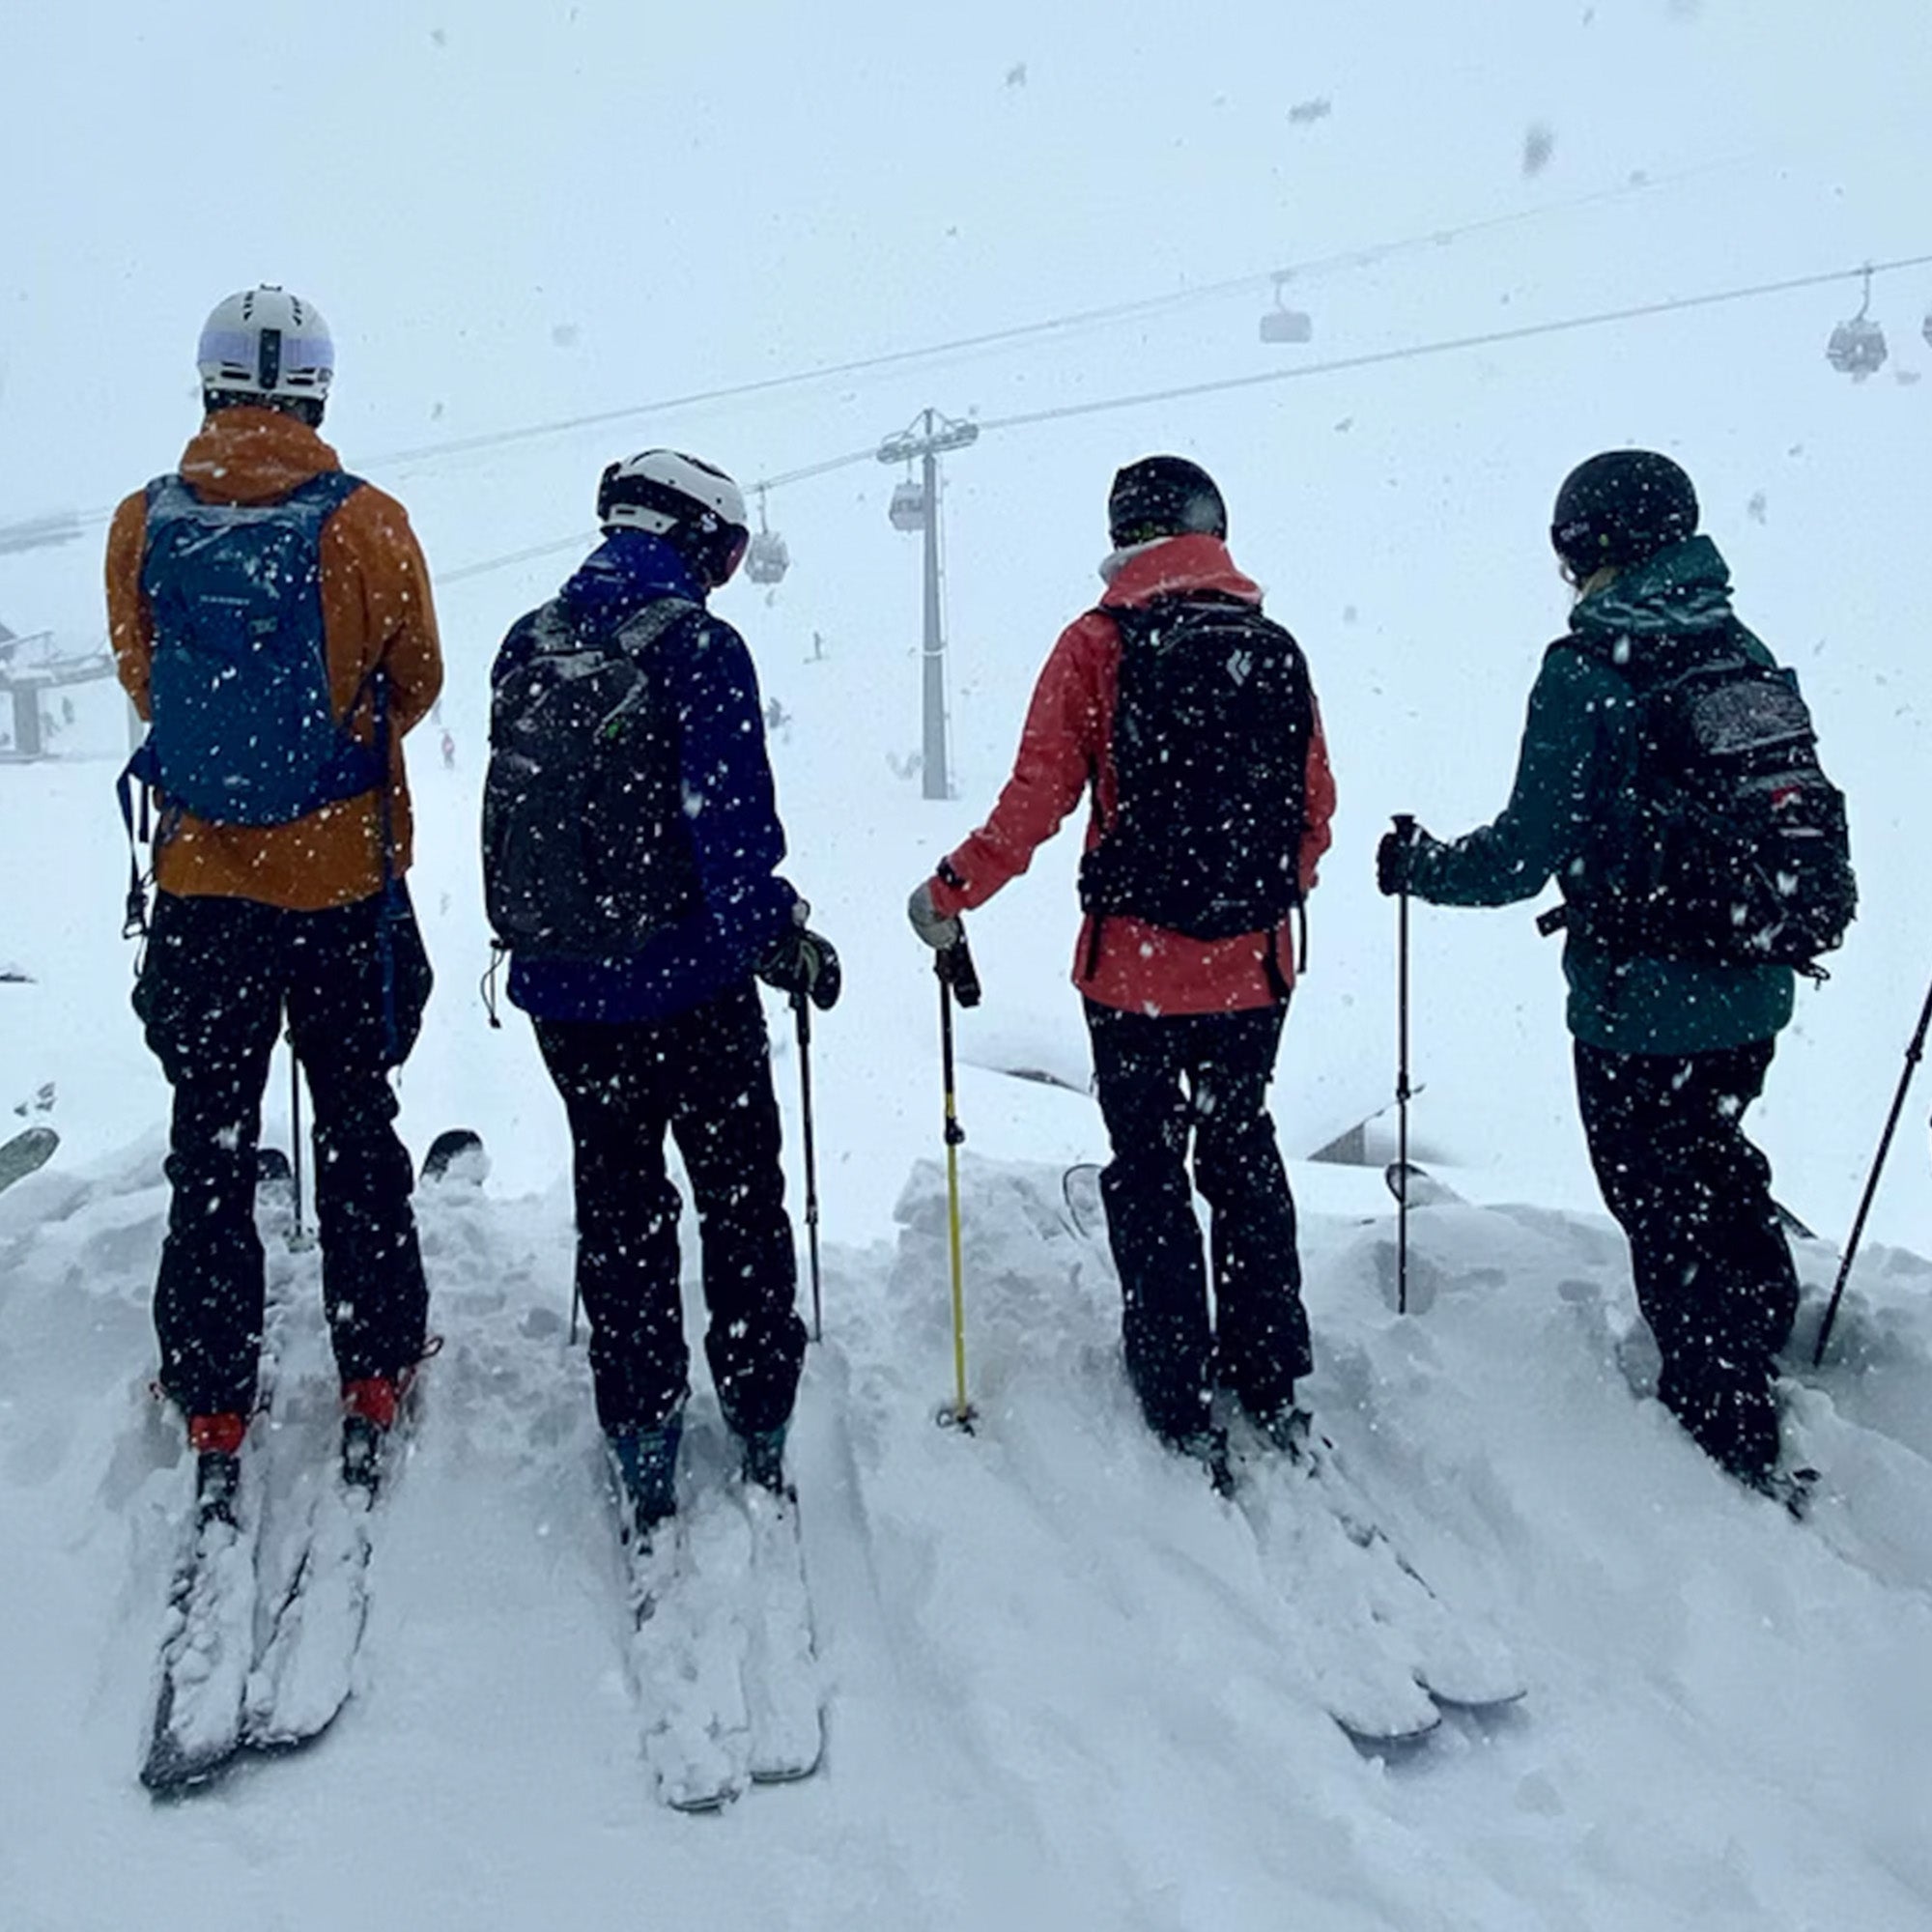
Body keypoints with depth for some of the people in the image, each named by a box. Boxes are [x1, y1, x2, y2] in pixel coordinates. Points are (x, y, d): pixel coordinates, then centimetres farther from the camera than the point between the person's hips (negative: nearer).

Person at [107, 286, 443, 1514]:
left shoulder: (143, 525, -3)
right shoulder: (367, 525, -10)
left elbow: (140, 677, 10)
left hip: (200, 881, 2)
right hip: (344, 880, -1)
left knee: (210, 1151, 12)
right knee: (358, 1137, 13)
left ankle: (214, 1418, 18)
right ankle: (375, 1388, 20)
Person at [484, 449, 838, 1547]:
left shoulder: (528, 648, 5)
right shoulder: (698, 648, -13)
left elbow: (508, 810, 11)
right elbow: (734, 821, -18)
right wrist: (784, 942, -7)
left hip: (563, 985, 5)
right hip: (690, 983, -5)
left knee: (618, 1204, 15)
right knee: (742, 1199, 11)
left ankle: (643, 1437, 21)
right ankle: (760, 1425, 20)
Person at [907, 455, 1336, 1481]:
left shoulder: (1100, 643, -8)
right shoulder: (1275, 648, 3)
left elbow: (1036, 803, -12)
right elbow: (1315, 814, 9)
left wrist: (949, 894, 2)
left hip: (1135, 968, -4)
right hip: (1254, 969, 4)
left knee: (1148, 1176, 9)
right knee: (1243, 1156, 20)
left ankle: (1184, 1413, 16)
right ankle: (1271, 1382, 28)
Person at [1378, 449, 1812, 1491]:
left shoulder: (1590, 672, -17)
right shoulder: (1748, 656, 4)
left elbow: (1525, 856, -19)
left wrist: (1421, 865, -2)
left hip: (1640, 1010, -7)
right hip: (1751, 997, 7)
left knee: (1669, 1221, 8)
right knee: (1716, 1180, 27)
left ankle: (1726, 1446, 20)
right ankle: (1741, 1388, 44)